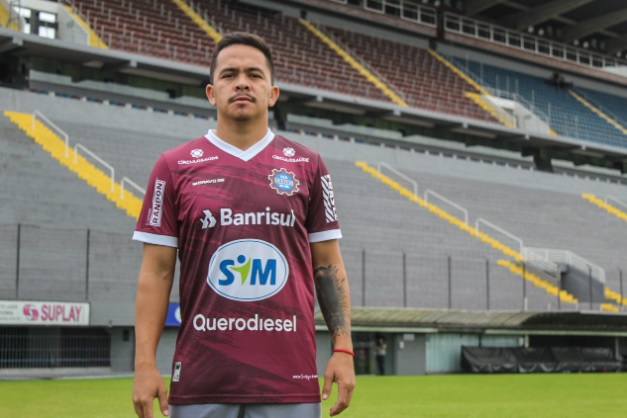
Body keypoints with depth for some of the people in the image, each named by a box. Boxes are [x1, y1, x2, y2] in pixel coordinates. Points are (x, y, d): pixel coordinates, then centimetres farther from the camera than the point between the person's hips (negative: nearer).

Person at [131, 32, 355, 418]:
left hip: (289, 381, 1)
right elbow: (157, 272, 4)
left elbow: (328, 265, 9)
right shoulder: (174, 167, 6)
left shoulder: (307, 165, 9)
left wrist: (343, 348, -1)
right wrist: (145, 364, -4)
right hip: (201, 383, 0)